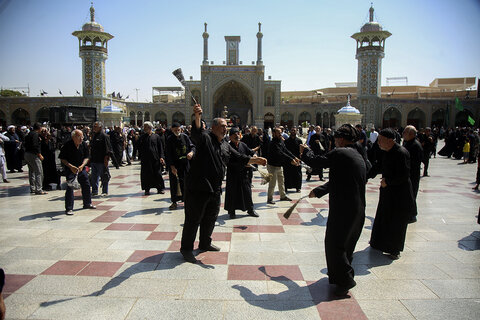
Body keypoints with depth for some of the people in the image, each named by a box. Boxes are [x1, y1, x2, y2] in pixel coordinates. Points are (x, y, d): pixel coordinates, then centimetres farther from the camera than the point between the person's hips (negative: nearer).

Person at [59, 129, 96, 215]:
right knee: (70, 187, -12)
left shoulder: (84, 144, -6)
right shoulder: (67, 145, -18)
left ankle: (87, 204, 32)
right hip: (70, 169, -5)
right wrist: (70, 166, -21)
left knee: (86, 185, 12)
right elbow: (62, 158, -11)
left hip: (81, 168, 5)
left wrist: (82, 165, -17)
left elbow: (86, 157, -1)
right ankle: (69, 208, -3)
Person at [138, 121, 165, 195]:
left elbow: (161, 147, 2)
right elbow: (140, 148, 9)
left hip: (155, 158, -1)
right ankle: (147, 189, 13)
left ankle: (160, 188, 13)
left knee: (158, 174, 2)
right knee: (146, 174, 3)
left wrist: (161, 157, -8)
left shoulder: (156, 136, 2)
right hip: (145, 158, 1)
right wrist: (140, 158, -1)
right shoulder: (142, 137, 7)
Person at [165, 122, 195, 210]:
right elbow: (168, 154, -9)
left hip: (185, 164, 2)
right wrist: (172, 166, -17)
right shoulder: (170, 139, -6)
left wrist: (191, 152, -21)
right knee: (175, 182, 2)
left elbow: (192, 146, 3)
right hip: (174, 164, -2)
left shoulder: (185, 136, 0)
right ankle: (174, 202, 12)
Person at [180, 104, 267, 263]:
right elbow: (196, 132, -31)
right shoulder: (205, 138, -9)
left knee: (210, 218, 21)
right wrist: (197, 116, -50)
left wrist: (254, 160, 8)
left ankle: (205, 244, 40)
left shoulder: (226, 145, 15)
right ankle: (186, 249, 17)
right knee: (193, 219, 1)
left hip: (215, 189, 8)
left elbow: (239, 158, 21)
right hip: (198, 187, -8)